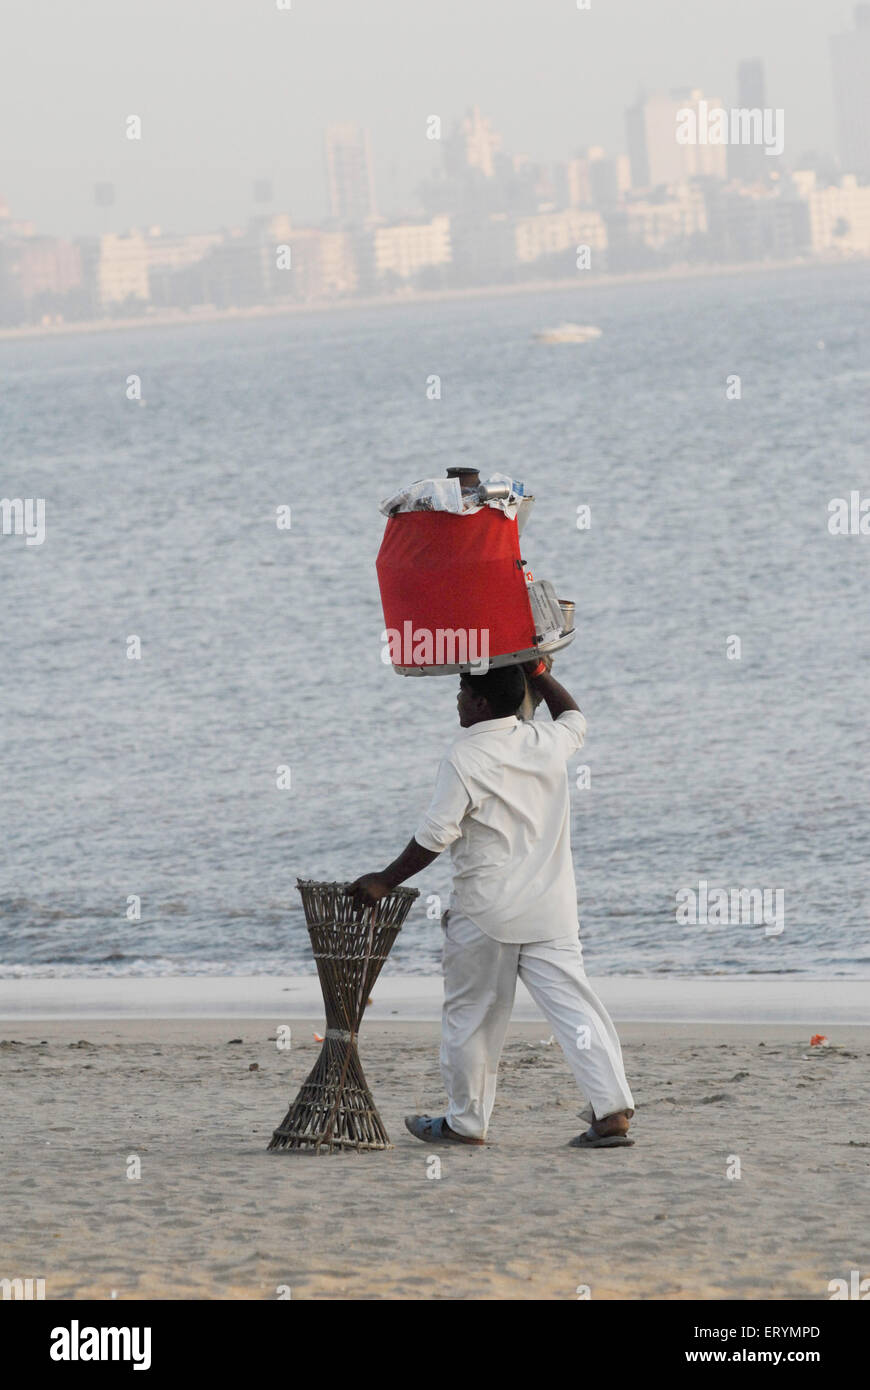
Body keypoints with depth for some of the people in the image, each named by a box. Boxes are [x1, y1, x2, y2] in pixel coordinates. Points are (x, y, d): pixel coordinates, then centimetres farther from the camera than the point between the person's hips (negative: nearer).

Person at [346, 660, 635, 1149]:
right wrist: (537, 671, 33)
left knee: (471, 1015, 10)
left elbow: (434, 837, -14)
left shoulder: (465, 758, -12)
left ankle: (466, 1121, 19)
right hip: (551, 910, 5)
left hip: (485, 915, -5)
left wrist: (385, 881, -4)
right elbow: (575, 718, 31)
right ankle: (612, 1108, -13)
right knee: (573, 1004, -1)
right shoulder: (547, 742, 5)